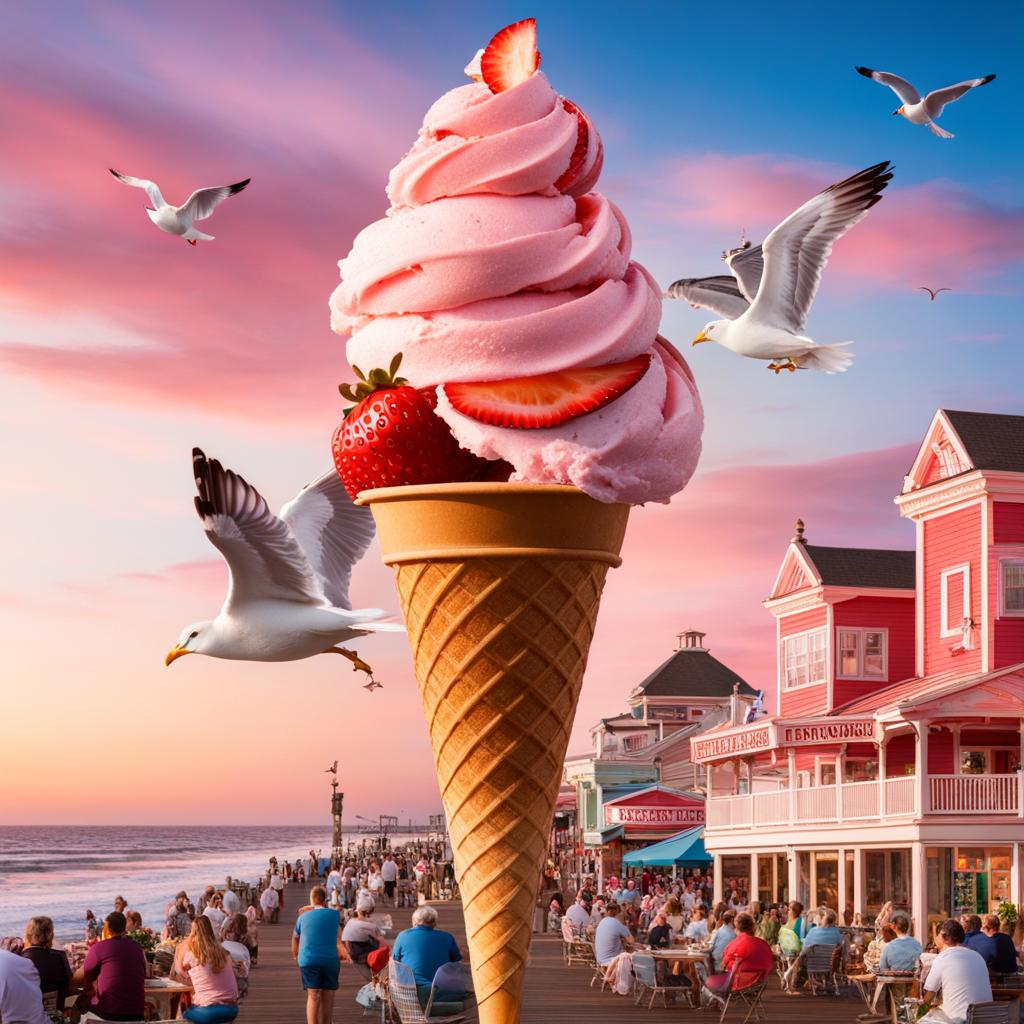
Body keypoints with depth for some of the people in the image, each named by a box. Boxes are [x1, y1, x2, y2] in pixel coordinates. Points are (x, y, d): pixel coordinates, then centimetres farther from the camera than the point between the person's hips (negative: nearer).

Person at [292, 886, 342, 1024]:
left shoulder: (303, 917, 6)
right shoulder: (335, 915, 4)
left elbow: (295, 938, 22)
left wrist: (295, 955, 39)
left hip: (308, 960, 0)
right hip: (330, 960, 0)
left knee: (313, 996, -5)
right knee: (327, 997, 9)